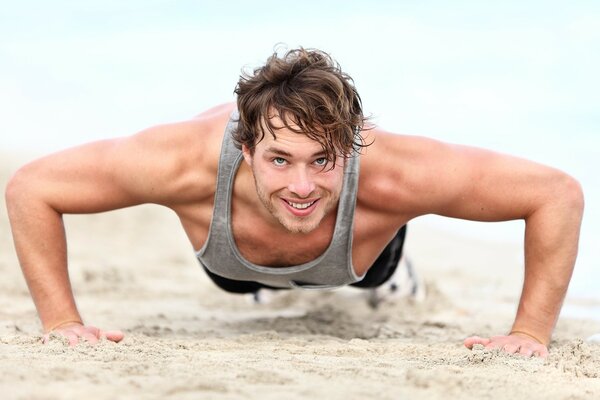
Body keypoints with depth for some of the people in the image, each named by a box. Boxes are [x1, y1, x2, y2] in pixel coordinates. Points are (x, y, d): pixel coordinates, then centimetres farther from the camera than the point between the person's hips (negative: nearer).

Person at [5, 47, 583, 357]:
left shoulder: (388, 174, -50)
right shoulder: (190, 161, -50)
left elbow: (558, 193, -40)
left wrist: (531, 333, -40)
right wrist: (61, 323, -39)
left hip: (358, 237, -1)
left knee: (374, 275, 38)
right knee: (237, 282, 40)